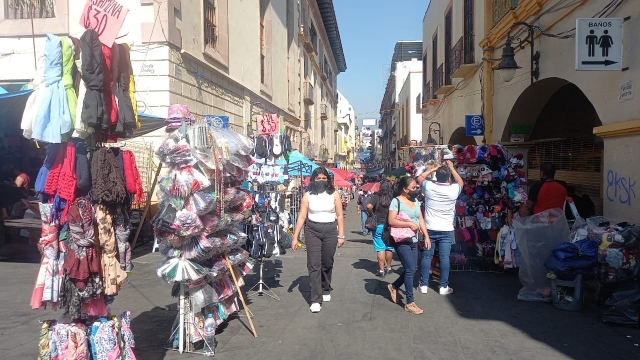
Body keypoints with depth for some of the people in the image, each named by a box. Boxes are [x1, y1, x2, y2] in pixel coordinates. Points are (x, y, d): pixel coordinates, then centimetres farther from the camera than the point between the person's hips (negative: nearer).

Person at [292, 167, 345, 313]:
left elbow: (339, 215, 2)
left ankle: (326, 290, 37)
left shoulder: (334, 194, 1)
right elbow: (301, 217, -1)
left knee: (327, 263, 13)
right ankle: (316, 300, -4)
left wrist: (341, 235, -3)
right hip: (312, 231, -1)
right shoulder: (308, 195, -1)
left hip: (330, 231, 1)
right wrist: (295, 237, -4)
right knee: (314, 265, -6)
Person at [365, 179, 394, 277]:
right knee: (389, 248, 16)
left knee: (380, 248, 3)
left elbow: (369, 206, -26)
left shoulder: (376, 197, -12)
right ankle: (388, 267, 28)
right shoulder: (394, 198, -6)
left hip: (378, 226, -2)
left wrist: (371, 214, -8)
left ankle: (381, 270, 4)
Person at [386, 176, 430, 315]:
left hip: (413, 241, 8)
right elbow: (391, 221, -20)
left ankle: (394, 286, 36)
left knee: (411, 270, 12)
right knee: (410, 270, -7)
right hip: (402, 241, -7)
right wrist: (410, 224, -23)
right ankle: (410, 303, 4)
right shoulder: (396, 201, -13)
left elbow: (420, 219, 12)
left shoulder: (415, 200, 10)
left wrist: (426, 236, 5)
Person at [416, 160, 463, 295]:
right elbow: (461, 182, 15)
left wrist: (435, 168, 14)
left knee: (427, 256, 6)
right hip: (446, 230, -1)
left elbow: (420, 177, 13)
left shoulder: (429, 187, -9)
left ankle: (424, 285, 12)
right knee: (444, 257, 4)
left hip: (430, 229, 1)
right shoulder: (453, 189, -9)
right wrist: (451, 168, 18)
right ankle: (444, 286, 9)